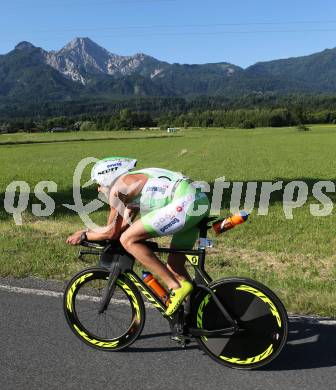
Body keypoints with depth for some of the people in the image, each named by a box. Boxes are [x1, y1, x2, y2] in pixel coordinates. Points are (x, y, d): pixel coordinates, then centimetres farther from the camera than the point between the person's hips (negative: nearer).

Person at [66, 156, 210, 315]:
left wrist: (84, 235, 17)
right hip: (200, 201, 10)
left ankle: (176, 287, -6)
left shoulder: (118, 187, 0)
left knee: (128, 240, -8)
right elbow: (124, 227, 30)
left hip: (185, 203, -10)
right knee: (174, 265, 18)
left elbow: (111, 233, 2)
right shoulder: (133, 184, 27)